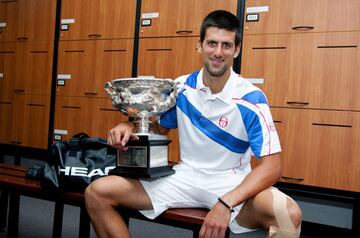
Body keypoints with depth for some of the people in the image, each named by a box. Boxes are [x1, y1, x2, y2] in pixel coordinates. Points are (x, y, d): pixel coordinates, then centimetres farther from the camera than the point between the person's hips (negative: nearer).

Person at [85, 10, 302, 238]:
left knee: (289, 214, -35)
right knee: (97, 193, -10)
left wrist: (226, 204, -31)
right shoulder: (181, 87, -1)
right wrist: (129, 126, -7)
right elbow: (158, 125, 16)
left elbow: (272, 166, -17)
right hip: (184, 177, 4)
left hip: (232, 184, -3)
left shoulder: (251, 99, -13)